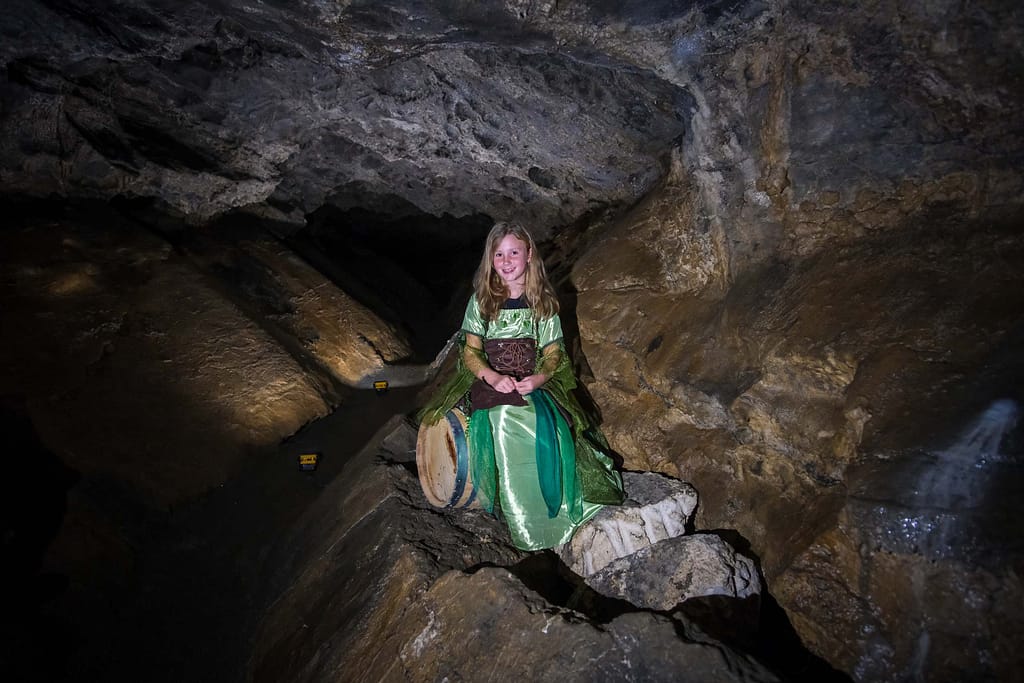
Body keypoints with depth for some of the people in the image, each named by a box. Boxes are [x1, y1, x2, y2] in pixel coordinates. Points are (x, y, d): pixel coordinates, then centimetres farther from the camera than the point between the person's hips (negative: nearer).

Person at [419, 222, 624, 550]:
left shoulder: (543, 301, 8)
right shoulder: (481, 300, 6)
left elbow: (553, 352, 6)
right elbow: (470, 351, 2)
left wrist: (539, 378, -16)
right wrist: (493, 377, -18)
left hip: (535, 384, 1)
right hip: (490, 382, 0)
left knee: (549, 432, -28)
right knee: (505, 424, -31)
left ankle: (553, 513, -7)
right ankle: (523, 525, -16)